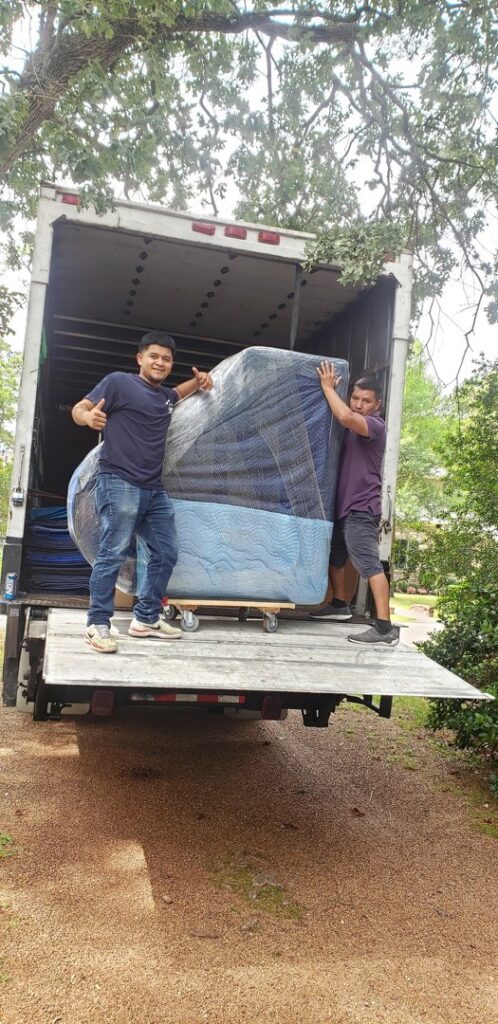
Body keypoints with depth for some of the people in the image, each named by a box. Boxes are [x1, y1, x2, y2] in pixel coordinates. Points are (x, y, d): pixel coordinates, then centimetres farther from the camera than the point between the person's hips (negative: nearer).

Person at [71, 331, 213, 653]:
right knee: (113, 554, -12)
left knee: (166, 554, 11)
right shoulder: (119, 382, -2)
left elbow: (177, 394, 43)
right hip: (120, 484, -8)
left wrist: (199, 382, 22)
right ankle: (98, 624, -2)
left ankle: (146, 618, 22)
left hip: (155, 490, 8)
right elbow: (79, 408, -4)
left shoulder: (165, 395, 19)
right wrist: (88, 416, -29)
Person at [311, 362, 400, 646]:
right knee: (334, 557, 21)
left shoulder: (375, 425, -13)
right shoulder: (352, 428, 19)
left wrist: (328, 387, -19)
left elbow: (345, 416, -30)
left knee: (370, 564, -16)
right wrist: (330, 390, 7)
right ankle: (340, 605, 38)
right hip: (343, 506, 10)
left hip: (361, 509, -10)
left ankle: (385, 627, -19)